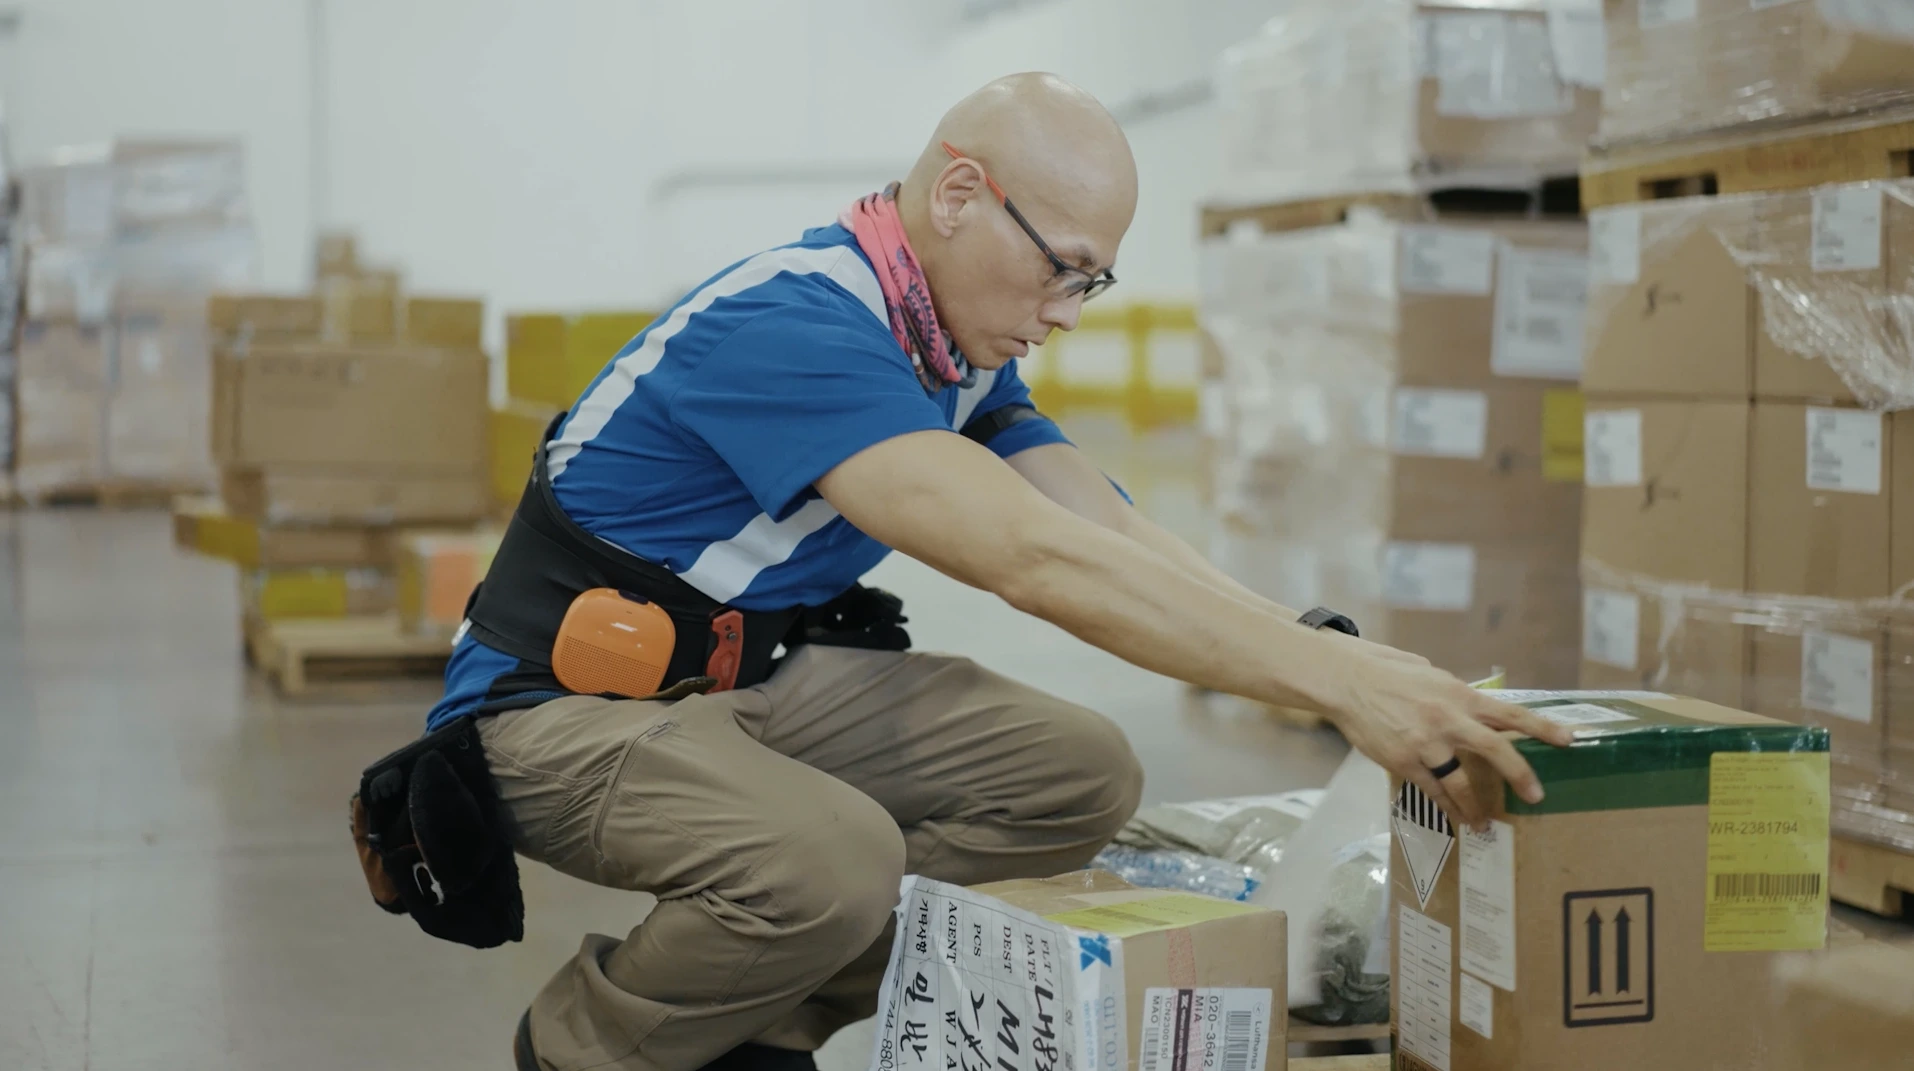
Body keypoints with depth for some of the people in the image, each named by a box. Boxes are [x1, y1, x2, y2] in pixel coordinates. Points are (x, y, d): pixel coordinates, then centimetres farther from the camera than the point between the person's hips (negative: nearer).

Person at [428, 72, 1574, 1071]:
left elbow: (1117, 536, -2)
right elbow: (1038, 561, -39)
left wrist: (1338, 652, -18)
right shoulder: (792, 325, -28)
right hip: (567, 700, -9)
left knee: (1080, 774, -7)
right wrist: (1339, 680, -41)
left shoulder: (963, 353, 3)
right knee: (830, 859, -37)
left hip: (758, 680, 9)